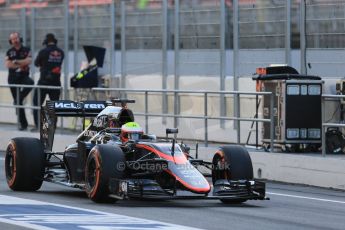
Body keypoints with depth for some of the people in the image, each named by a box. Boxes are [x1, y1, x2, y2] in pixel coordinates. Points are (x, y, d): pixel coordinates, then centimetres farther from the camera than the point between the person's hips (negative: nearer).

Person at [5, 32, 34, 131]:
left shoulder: (26, 50, 3)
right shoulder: (9, 52, 6)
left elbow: (28, 61, -13)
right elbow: (7, 64, -8)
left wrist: (16, 62, -14)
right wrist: (21, 65, -13)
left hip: (24, 76, -1)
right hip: (13, 78, 1)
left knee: (30, 82, -39)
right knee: (18, 103, 3)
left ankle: (18, 100, -24)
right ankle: (23, 123, 10)